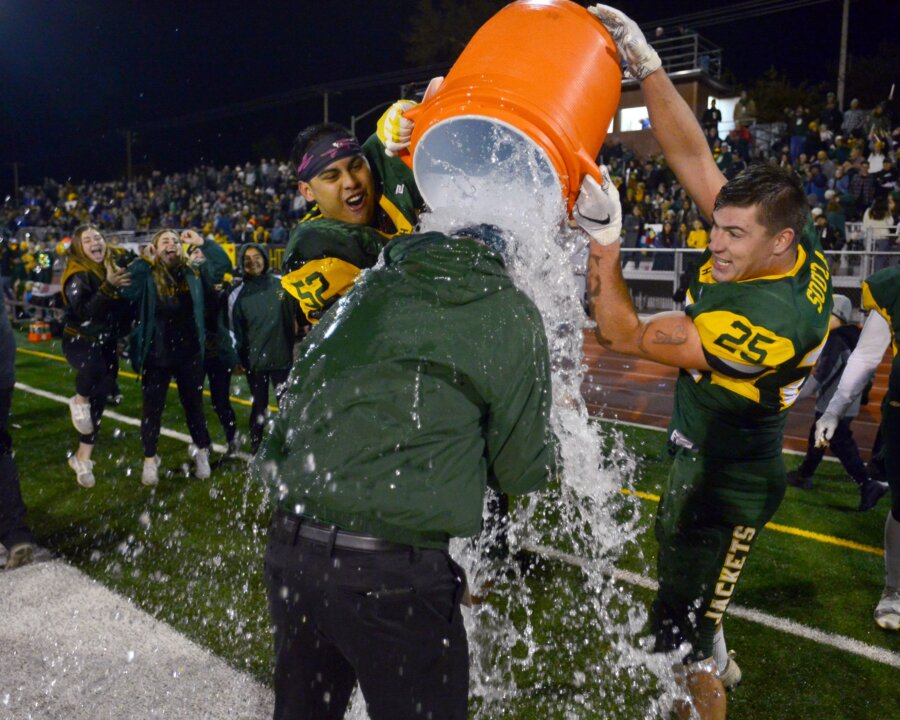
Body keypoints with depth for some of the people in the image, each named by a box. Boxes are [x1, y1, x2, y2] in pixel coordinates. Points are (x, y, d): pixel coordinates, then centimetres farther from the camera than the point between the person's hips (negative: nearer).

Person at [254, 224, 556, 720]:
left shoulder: (370, 288, 10)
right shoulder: (510, 314, -4)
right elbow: (520, 470, 0)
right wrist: (543, 454, 22)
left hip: (291, 546, 6)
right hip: (393, 569, -5)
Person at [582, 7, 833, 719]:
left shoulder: (770, 318, -34)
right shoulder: (790, 250, -10)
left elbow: (625, 334, -29)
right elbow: (692, 155, -8)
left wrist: (602, 235, -30)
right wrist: (645, 62, -12)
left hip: (726, 476, -10)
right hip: (703, 453, 10)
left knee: (679, 628, 1)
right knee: (674, 555, 31)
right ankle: (720, 663, 58)